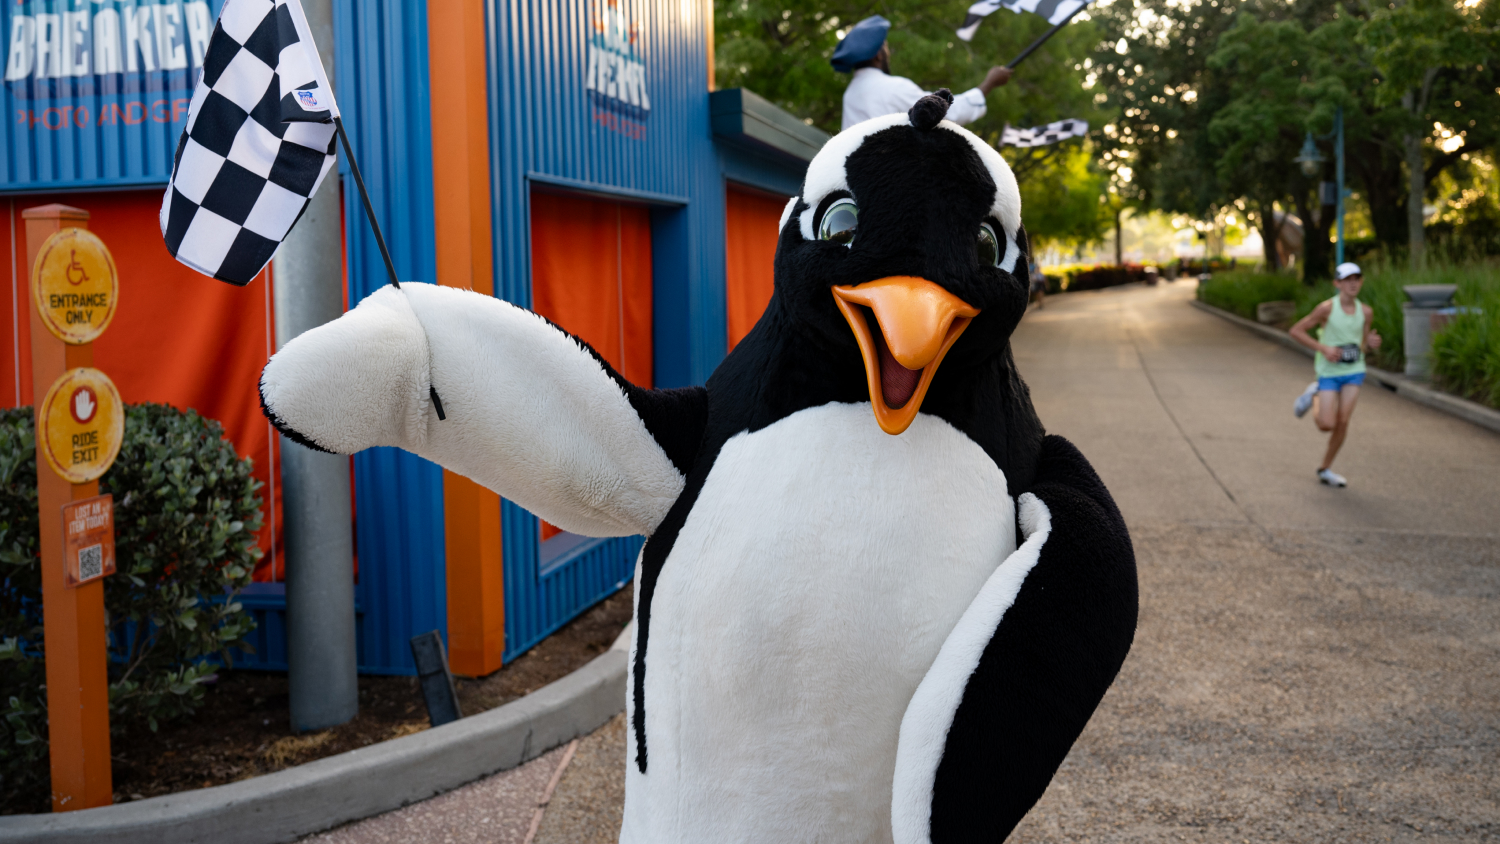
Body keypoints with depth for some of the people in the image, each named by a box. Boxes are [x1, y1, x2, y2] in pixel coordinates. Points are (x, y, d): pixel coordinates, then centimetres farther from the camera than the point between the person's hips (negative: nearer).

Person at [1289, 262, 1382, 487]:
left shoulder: (1365, 313, 0)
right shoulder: (1327, 308, -13)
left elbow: (1363, 346, 11)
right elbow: (1296, 330, -9)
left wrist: (1371, 343, -13)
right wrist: (1323, 348, -19)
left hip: (1354, 371, 3)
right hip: (1329, 372, -3)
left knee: (1343, 421, -3)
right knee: (1326, 425, -7)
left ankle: (1326, 469, 14)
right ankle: (1314, 396, 26)